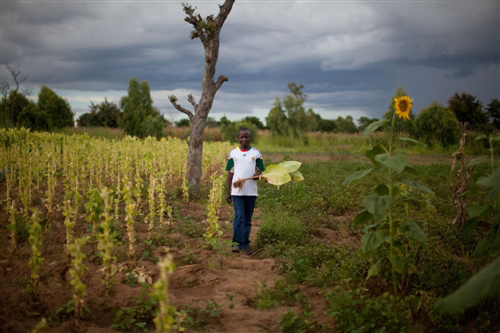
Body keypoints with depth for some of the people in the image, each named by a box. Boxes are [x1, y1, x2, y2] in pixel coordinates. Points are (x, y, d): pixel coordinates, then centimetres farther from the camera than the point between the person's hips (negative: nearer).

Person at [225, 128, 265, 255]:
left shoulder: (256, 153, 5)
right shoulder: (233, 153, 5)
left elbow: (260, 171, 7)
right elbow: (230, 173, 8)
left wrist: (258, 175, -19)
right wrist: (227, 192, 5)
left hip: (251, 191, 1)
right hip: (237, 191, -1)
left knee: (248, 219, 8)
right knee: (239, 216, -13)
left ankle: (245, 243, 17)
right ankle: (237, 243, -7)